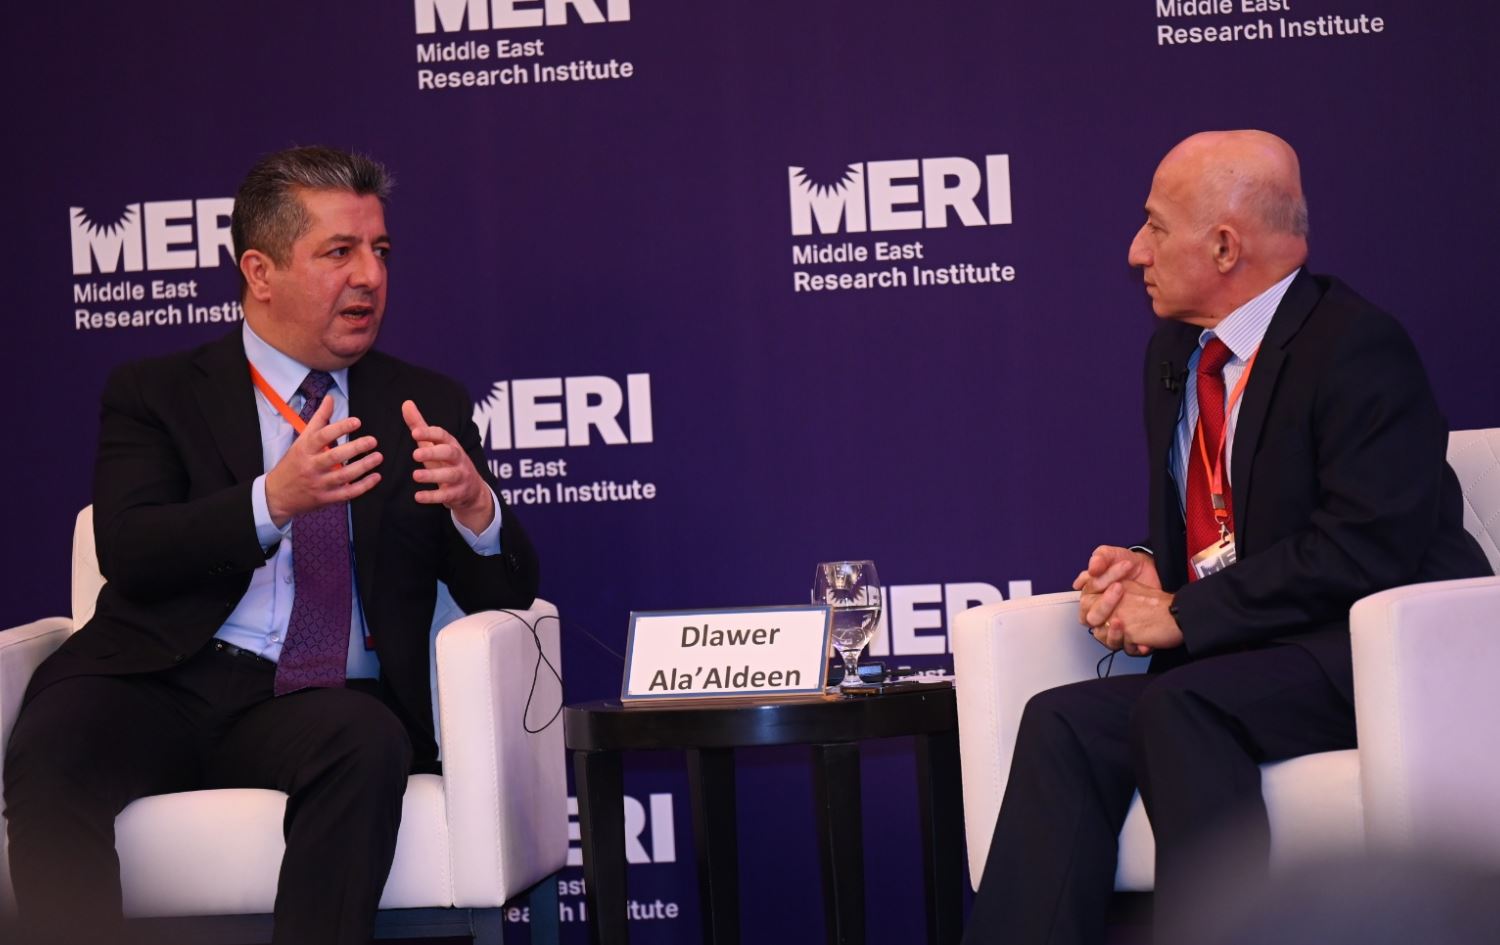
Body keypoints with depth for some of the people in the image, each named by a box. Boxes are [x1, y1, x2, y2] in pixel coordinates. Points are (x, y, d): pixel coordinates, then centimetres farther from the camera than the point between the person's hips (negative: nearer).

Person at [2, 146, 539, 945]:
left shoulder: (426, 405, 17)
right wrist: (273, 501, -22)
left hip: (327, 700, 1)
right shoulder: (155, 393, 13)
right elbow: (127, 551, -5)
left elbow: (506, 597, 11)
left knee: (367, 745, -34)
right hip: (158, 688, 0)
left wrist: (475, 507, -12)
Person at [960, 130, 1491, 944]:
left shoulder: (1357, 344, -11)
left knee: (1177, 708, -33)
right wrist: (1150, 574, 0)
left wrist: (1186, 614, -16)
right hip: (1235, 660, 8)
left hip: (1371, 656, -7)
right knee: (1063, 725, -18)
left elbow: (1367, 547, -20)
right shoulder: (1175, 352, 17)